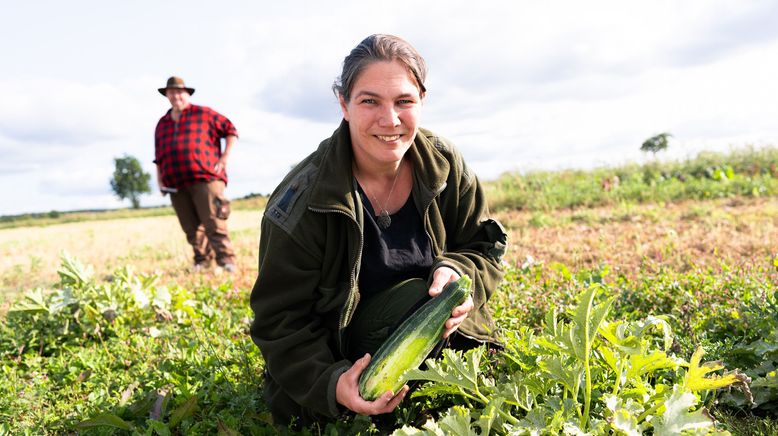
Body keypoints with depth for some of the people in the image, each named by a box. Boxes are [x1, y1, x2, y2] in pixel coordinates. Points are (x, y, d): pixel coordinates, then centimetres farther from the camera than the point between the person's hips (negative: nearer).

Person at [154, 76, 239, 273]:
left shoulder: (203, 114, 8)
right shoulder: (162, 124, 22)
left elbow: (231, 131, 8)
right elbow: (158, 157, 26)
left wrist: (225, 157, 0)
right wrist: (160, 180, 16)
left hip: (205, 178, -5)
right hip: (176, 184, 5)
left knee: (214, 223, -12)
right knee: (191, 227, 4)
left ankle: (226, 260, -10)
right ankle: (202, 260, 14)